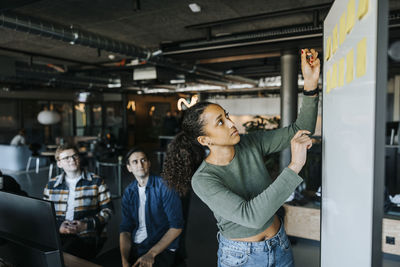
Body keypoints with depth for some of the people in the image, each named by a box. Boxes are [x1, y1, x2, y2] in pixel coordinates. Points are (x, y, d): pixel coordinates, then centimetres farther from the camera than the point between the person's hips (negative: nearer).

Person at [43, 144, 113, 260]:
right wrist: (58, 227, -4)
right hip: (59, 233, 3)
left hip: (87, 236, -2)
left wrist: (86, 225, -9)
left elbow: (108, 210, 4)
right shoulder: (51, 185, 16)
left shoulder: (96, 182, 7)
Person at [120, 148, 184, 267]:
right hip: (135, 247, 5)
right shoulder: (129, 192, 6)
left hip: (162, 248, -4)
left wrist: (151, 253, -17)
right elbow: (125, 229, 4)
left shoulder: (164, 186, -10)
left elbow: (176, 226, -12)